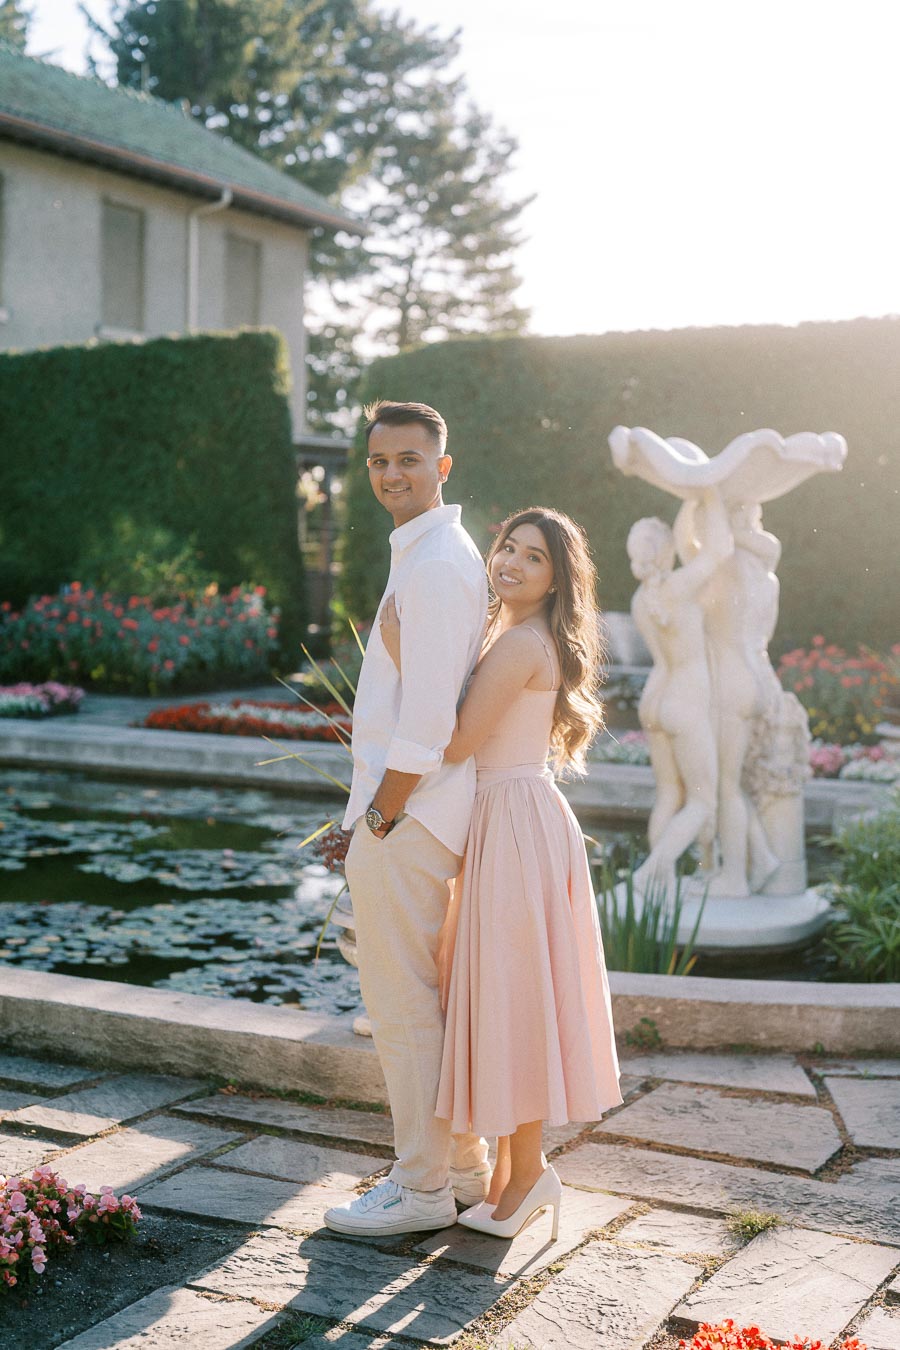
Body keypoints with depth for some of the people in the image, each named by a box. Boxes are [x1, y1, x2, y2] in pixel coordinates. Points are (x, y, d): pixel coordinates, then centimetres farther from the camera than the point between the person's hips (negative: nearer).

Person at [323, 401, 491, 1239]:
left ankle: (423, 1187, 11)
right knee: (431, 998, 17)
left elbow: (425, 718, -21)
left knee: (402, 1008, -1)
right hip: (418, 815, 10)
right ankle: (464, 1166, 28)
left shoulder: (434, 564, -16)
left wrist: (379, 818, -14)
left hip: (403, 820, -10)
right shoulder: (436, 554, 17)